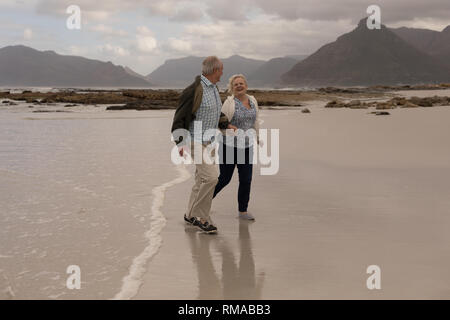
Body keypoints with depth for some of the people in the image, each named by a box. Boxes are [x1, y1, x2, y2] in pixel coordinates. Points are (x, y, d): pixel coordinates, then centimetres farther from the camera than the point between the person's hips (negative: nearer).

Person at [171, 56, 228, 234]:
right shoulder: (195, 90, -17)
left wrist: (227, 125, 13)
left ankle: (191, 215, 22)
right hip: (196, 141, -10)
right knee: (210, 176, -15)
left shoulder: (213, 89, 12)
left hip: (208, 140, 10)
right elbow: (179, 117, -16)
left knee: (202, 178, 12)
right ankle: (200, 217, -5)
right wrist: (180, 142, -21)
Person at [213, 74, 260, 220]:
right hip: (229, 146, -5)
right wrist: (229, 127, -30)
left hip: (246, 146, 5)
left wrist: (257, 137, 26)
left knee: (246, 179, 2)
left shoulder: (252, 100, 8)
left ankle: (243, 211, 13)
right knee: (225, 178, 1)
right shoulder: (230, 102, -11)